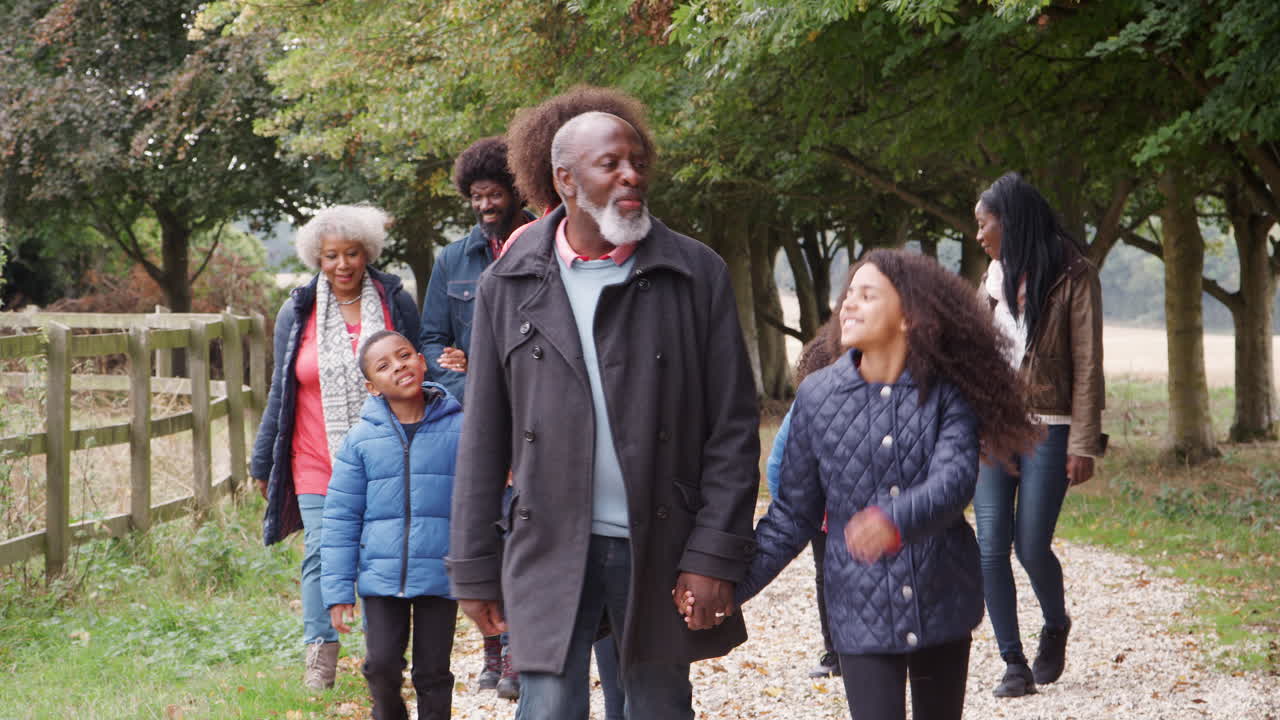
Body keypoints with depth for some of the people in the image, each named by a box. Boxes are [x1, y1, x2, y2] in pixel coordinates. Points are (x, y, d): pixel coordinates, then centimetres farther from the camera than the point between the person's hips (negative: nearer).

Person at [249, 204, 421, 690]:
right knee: (320, 555, -5)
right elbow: (280, 392, 13)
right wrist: (263, 463, 14)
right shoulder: (297, 313, 6)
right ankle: (320, 654, -1)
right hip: (316, 463, 1)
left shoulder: (395, 304, 4)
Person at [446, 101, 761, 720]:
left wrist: (715, 554, -8)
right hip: (549, 548, 0)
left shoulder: (697, 275, 0)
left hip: (662, 547, 0)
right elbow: (483, 437, 6)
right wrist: (474, 569, 3)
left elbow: (733, 428, -1)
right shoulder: (509, 285, 4)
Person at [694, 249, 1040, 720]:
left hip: (941, 603, 0)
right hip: (862, 609, 0)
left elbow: (954, 479, -22)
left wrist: (894, 522, -42)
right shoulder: (817, 396, -1)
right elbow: (793, 515, 5)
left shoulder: (947, 393, -6)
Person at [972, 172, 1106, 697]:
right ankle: (1014, 664, 4)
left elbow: (1087, 364, -7)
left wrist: (1084, 443, -12)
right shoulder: (994, 279, 14)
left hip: (1047, 431, -5)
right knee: (991, 549, -4)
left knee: (1032, 548, -6)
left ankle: (1056, 628, 24)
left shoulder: (1072, 276, -4)